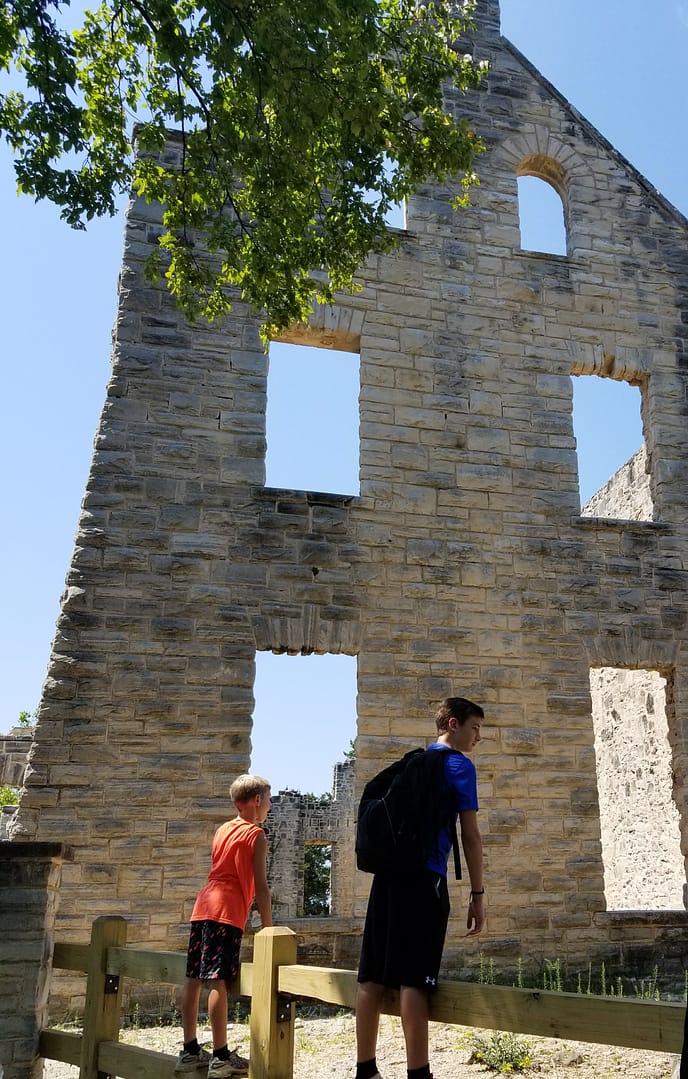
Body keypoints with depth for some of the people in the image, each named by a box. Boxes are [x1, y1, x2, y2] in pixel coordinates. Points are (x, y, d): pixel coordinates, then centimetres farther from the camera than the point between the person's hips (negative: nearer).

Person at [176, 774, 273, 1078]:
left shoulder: (222, 829, 19)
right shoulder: (256, 835, -3)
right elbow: (260, 887, -7)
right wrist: (267, 928, -4)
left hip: (204, 906, 8)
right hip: (227, 911, -8)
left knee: (194, 978, 8)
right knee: (217, 980, -8)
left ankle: (190, 1051, 16)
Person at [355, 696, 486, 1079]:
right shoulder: (459, 765, 0)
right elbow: (470, 835, -6)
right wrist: (478, 894, -3)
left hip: (388, 874, 7)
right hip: (424, 878, -7)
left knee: (374, 976, 6)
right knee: (414, 980, -8)